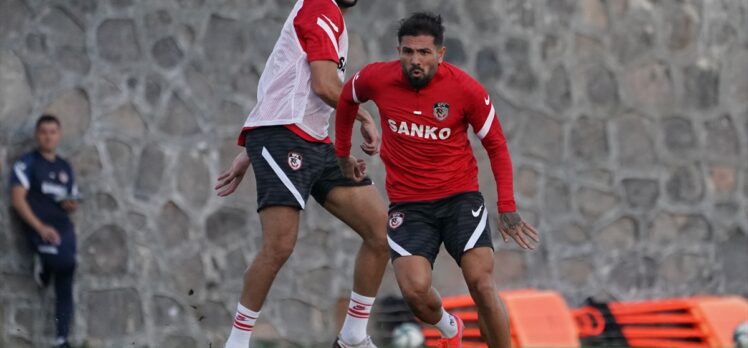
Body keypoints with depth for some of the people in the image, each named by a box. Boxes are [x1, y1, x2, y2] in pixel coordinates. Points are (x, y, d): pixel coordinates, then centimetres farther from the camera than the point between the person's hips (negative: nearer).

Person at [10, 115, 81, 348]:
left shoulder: (65, 168, 19)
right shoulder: (28, 163, 0)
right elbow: (17, 199, -10)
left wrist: (71, 205, 2)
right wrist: (40, 227, -20)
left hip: (63, 227, 6)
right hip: (40, 228, -6)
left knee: (65, 289, 2)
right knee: (64, 261, -33)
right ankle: (42, 263, 1)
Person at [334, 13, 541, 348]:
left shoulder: (466, 89, -13)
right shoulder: (377, 78, -9)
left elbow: (496, 146, -1)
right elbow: (347, 99, 16)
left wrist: (507, 207, -9)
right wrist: (342, 154, 23)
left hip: (460, 197, -1)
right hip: (408, 204, 1)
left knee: (482, 286, -16)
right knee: (415, 291, -17)